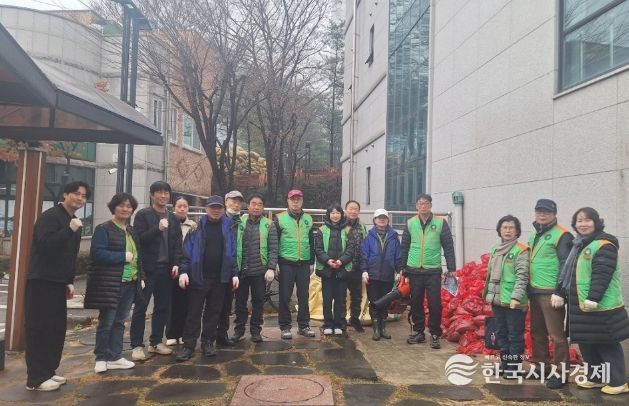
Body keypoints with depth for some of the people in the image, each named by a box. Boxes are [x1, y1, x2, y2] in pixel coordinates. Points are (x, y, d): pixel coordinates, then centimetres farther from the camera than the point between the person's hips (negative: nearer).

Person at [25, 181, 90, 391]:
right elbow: (45, 244, -25)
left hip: (59, 283, 9)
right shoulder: (50, 216, -10)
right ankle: (35, 378, 1)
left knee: (57, 327, 11)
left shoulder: (75, 222, 17)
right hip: (41, 281, -9)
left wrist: (70, 281, 16)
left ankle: (48, 371, 21)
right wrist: (70, 229, -28)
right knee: (39, 328, -5)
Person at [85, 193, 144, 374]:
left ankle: (115, 357, 22)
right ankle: (101, 358, 15)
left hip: (130, 284, 7)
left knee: (119, 321, 12)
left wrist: (141, 276, 8)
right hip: (109, 284, -7)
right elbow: (97, 253, -18)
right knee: (106, 322, 0)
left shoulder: (132, 231, 15)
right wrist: (123, 256, -18)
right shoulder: (103, 229, -7)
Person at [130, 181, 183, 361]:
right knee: (141, 307, 0)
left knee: (163, 307, 10)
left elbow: (178, 243, 11)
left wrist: (176, 264, -1)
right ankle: (137, 345, 7)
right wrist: (158, 228, -24)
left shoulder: (173, 218, 13)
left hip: (166, 269, 5)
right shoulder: (143, 215, -2)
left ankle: (156, 342, 22)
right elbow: (139, 239, -12)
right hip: (147, 268, -5)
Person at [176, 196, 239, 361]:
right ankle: (188, 346, 8)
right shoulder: (198, 225, 1)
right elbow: (188, 249, -2)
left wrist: (234, 274, 1)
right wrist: (184, 271, -11)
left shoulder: (228, 227, 6)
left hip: (220, 278, 2)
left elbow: (233, 252, 6)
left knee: (214, 312, 10)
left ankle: (208, 342, 22)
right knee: (194, 312, 1)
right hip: (198, 277, -2)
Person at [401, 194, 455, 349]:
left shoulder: (440, 222, -1)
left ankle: (435, 334, 15)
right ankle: (418, 331, 25)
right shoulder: (410, 223, 5)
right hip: (414, 270, 2)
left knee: (435, 303, -1)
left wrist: (451, 269, -4)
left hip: (433, 271, -2)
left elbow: (448, 247, 0)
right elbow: (404, 248, 10)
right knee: (416, 302, 10)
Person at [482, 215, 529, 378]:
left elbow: (522, 277, -16)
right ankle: (505, 362, 29)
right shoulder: (495, 249, 12)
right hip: (497, 299, 7)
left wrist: (516, 297, -25)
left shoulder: (521, 251, -10)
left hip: (513, 301, -7)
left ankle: (515, 366, 14)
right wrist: (487, 293, 20)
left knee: (515, 335, 3)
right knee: (501, 333, 16)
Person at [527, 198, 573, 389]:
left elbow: (566, 266, -14)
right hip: (534, 291, 8)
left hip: (551, 292, -8)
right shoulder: (534, 234, 14)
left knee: (556, 334, -1)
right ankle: (541, 365, 30)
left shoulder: (561, 235, -10)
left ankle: (560, 372, 9)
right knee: (537, 331, 17)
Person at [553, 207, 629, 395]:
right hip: (580, 305, 9)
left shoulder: (604, 245, -13)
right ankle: (595, 377, 29)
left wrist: (593, 299, -26)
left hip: (601, 307, -9)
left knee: (607, 345, 1)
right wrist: (559, 293, 13)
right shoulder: (578, 245, 15)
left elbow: (602, 275, -21)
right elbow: (567, 272, 18)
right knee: (586, 344, 15)